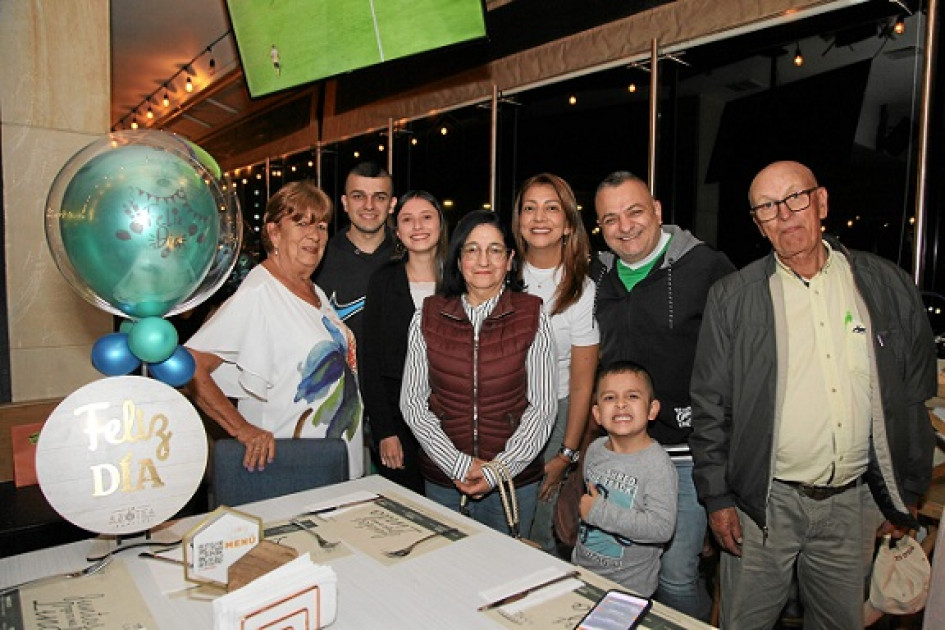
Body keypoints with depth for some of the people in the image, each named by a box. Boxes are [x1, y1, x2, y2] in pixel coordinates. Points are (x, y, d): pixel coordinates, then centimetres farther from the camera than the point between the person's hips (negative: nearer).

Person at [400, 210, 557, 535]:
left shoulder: (532, 317, -5)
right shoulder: (428, 317, -2)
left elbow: (543, 406, -6)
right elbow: (412, 402, -2)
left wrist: (498, 471, -12)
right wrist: (459, 465, -10)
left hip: (514, 480, -1)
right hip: (443, 479, 1)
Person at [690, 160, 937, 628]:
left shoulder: (889, 286, 2)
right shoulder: (732, 298, -5)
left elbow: (917, 394, 8)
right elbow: (710, 405, -3)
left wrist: (907, 492, 9)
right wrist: (717, 496, -5)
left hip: (854, 502, 3)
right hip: (764, 503, -2)